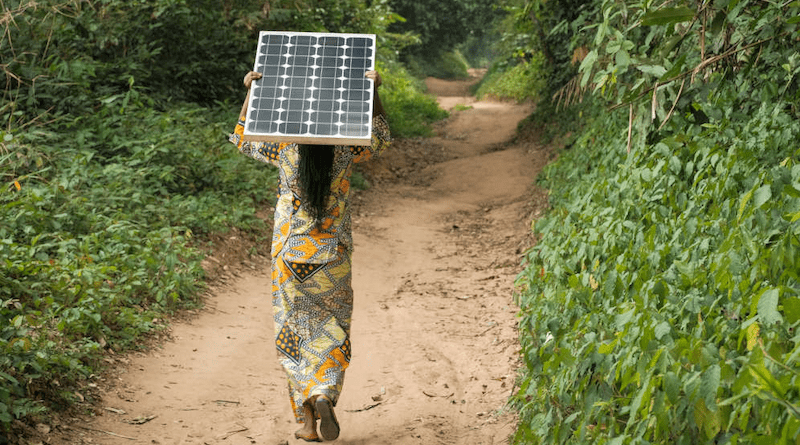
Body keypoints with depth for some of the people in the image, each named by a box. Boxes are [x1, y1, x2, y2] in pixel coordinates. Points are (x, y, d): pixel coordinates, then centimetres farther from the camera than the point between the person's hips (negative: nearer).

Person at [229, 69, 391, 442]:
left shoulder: (285, 153, -8)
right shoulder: (344, 156, -8)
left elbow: (241, 140, 9)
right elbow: (381, 138, 9)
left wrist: (250, 92, 4)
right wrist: (374, 92, 1)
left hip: (290, 260, 0)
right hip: (332, 261, 0)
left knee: (295, 334, 8)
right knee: (332, 334, 13)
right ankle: (324, 396, -11)